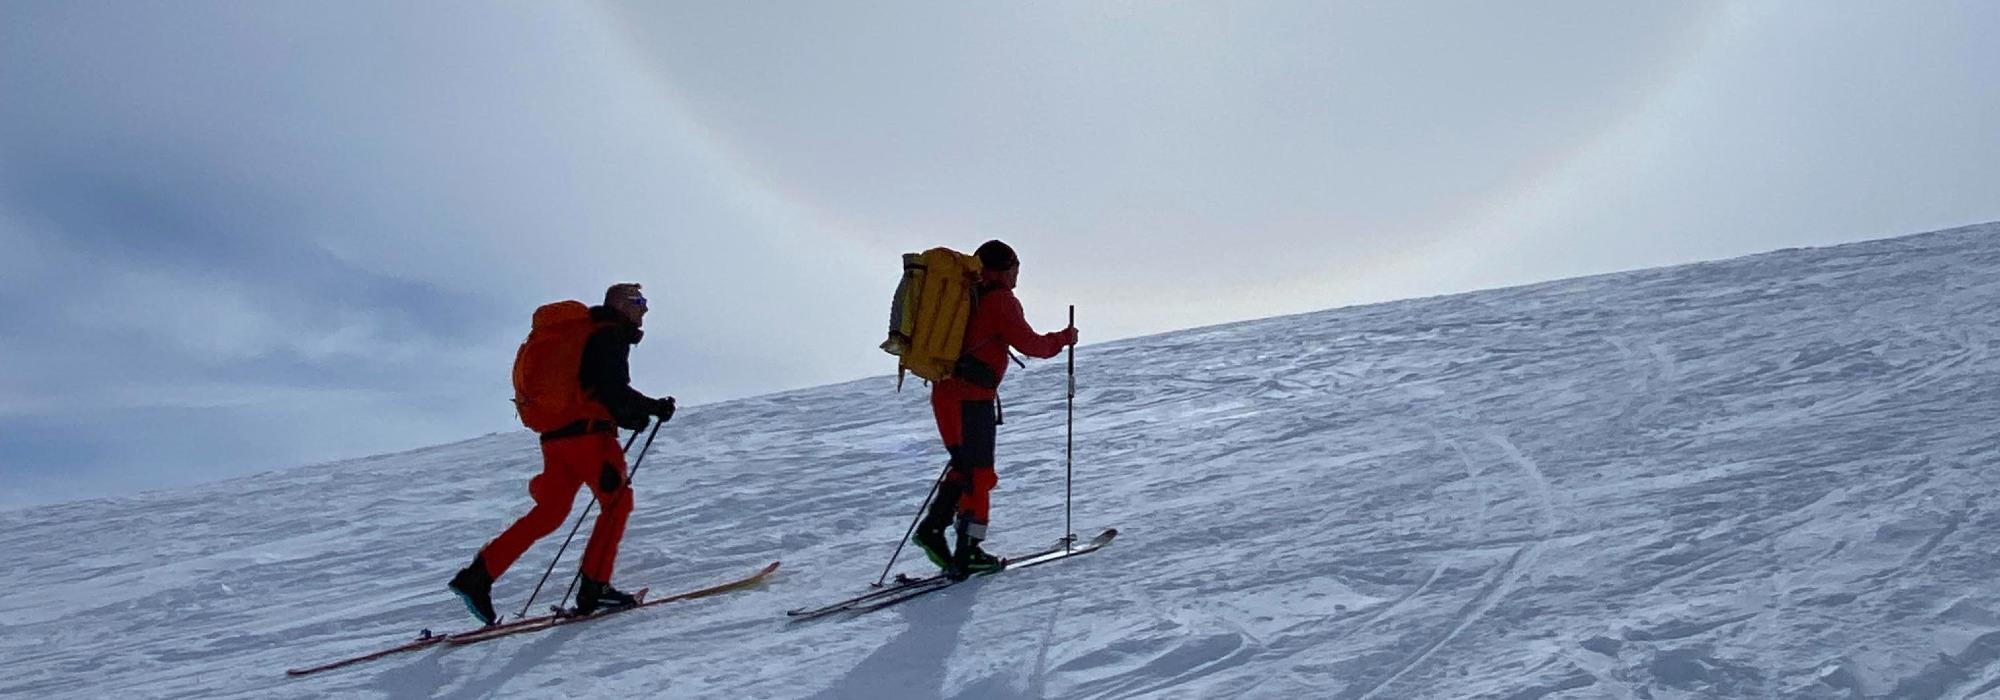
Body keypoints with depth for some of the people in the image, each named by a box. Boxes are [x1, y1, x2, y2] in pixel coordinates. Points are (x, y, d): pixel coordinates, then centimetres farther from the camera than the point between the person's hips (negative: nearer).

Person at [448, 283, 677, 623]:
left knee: (549, 512, 11)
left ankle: (477, 576, 6)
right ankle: (594, 588, -6)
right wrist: (653, 407, -7)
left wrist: (631, 416, 18)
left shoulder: (589, 336, 28)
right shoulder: (611, 335, -3)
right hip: (587, 434, -9)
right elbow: (612, 390, -16)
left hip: (556, 434, 9)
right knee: (617, 501, -1)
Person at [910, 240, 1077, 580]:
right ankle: (967, 554, 1)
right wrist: (1063, 339, 7)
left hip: (945, 393, 8)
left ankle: (932, 527, 9)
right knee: (979, 474, 0)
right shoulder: (1002, 300, -7)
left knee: (964, 465, 19)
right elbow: (1030, 344, -8)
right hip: (973, 399, -8)